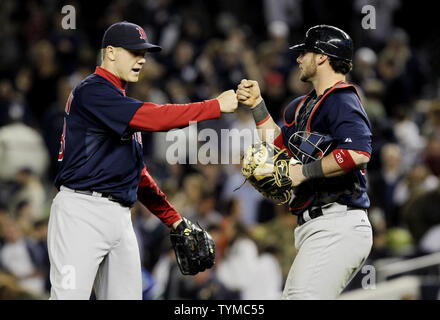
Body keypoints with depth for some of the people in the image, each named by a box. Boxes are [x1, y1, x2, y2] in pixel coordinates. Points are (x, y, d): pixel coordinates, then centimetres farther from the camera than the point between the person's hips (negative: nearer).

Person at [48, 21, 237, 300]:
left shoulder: (123, 105, 24)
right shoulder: (93, 91, -7)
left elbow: (138, 172, 26)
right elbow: (152, 118, -19)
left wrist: (173, 219, 20)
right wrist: (217, 106, -15)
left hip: (120, 217, 10)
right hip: (83, 211, -10)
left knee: (128, 295, 4)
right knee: (69, 296, -15)